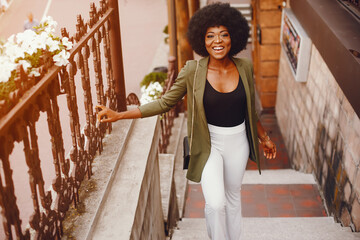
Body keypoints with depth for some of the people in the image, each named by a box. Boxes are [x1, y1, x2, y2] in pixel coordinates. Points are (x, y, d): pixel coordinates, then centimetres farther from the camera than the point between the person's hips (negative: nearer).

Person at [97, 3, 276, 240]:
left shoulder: (244, 67, -8)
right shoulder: (193, 71, -17)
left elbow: (250, 109, 7)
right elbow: (165, 102, -10)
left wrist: (264, 137, 17)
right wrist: (119, 115, -15)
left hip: (238, 142, 3)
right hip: (209, 142, -3)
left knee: (233, 195, 20)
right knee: (215, 202, -13)